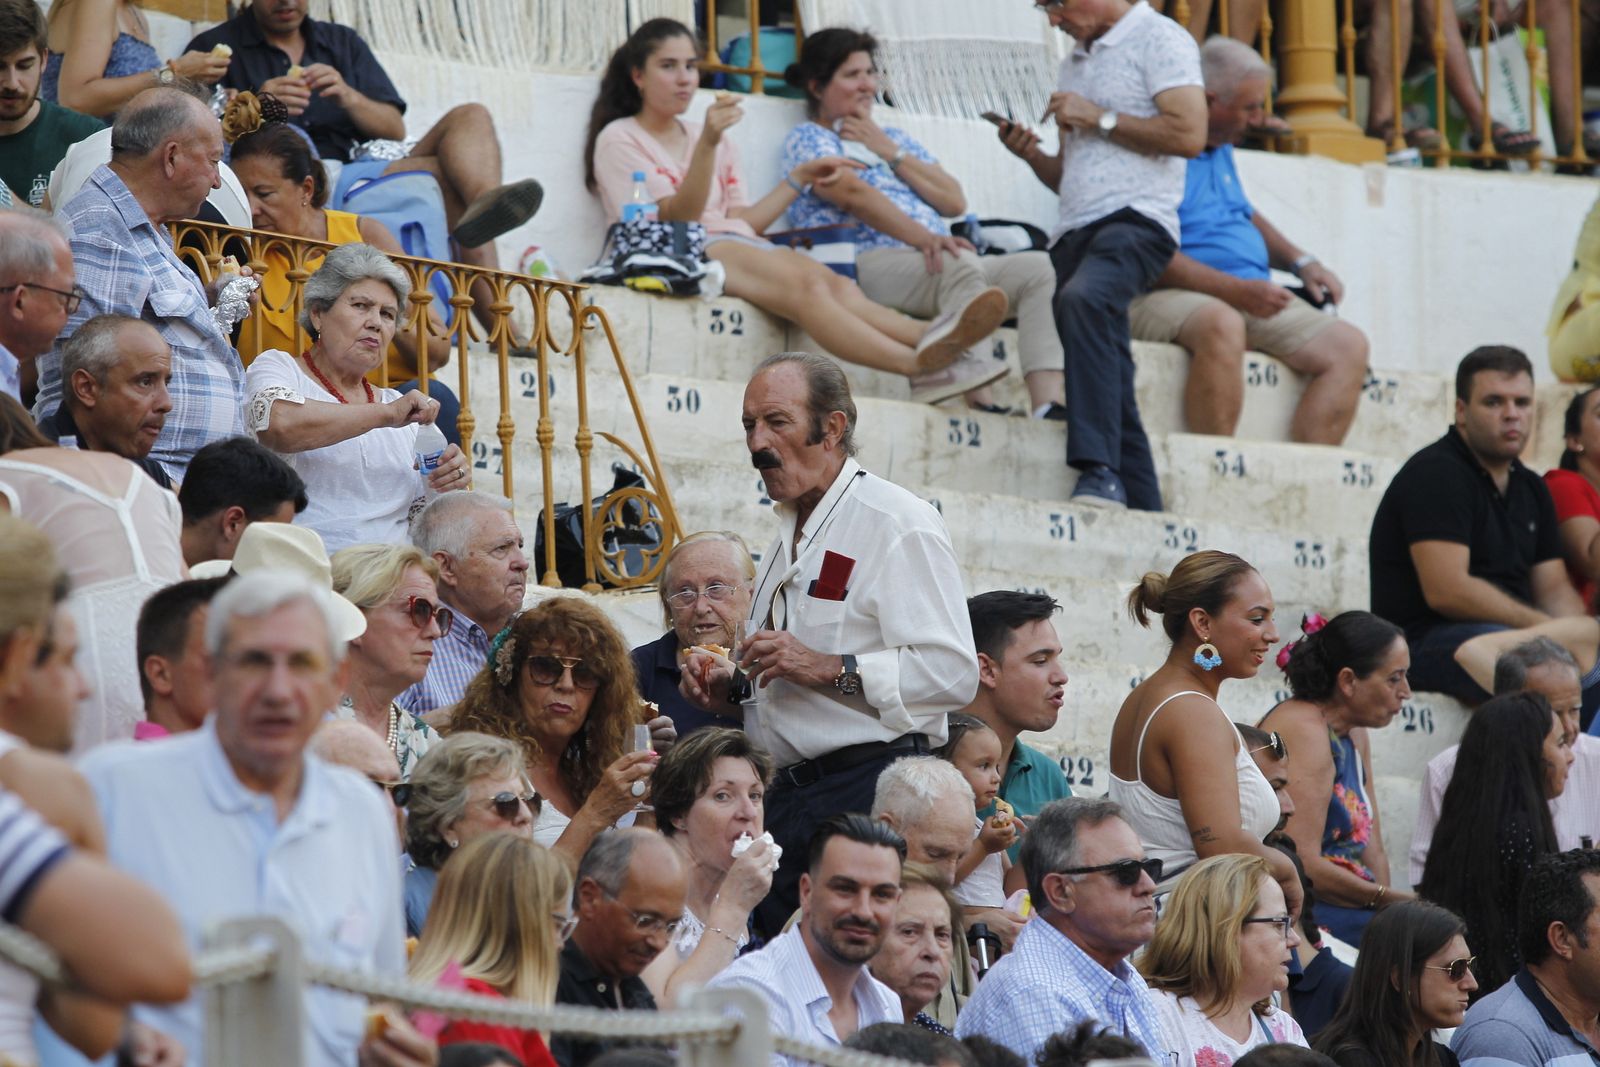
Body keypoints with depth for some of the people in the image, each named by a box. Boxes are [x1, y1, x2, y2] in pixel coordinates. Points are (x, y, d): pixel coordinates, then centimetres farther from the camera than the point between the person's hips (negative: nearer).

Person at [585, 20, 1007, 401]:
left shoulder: (711, 140, 27)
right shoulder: (620, 139, 8)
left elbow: (742, 222, 17)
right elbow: (675, 219, -7)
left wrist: (799, 178, 12)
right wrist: (707, 145, -19)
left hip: (739, 246, 6)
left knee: (831, 283, -30)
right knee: (804, 281, -36)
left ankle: (927, 338, -60)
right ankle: (920, 365, -59)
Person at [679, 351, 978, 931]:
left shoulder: (897, 523, -7)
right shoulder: (789, 537, 23)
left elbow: (952, 672, -17)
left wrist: (830, 670, -19)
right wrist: (729, 691, 14)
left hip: (871, 792, -9)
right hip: (788, 794, 9)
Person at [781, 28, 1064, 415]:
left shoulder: (894, 137, 31)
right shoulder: (808, 138, 10)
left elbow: (955, 202, 17)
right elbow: (854, 193, -11)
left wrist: (890, 152, 9)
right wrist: (923, 237, -24)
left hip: (933, 264, 8)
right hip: (869, 263, -8)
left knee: (1038, 268, -16)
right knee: (961, 265, -37)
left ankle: (1049, 402, -37)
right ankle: (979, 405, -51)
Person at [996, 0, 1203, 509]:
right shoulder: (1075, 62, 27)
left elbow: (1189, 135, -11)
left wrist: (1099, 117, -7)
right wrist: (1032, 155, 10)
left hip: (1135, 220, -9)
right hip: (1074, 232, 9)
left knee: (1082, 299, -35)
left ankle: (1099, 469, -42)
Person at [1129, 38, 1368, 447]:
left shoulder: (1220, 148, 20)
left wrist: (1301, 262, 17)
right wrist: (1236, 291, -23)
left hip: (1251, 300, 9)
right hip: (1168, 299, -9)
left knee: (1347, 345, -10)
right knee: (1221, 324, -42)